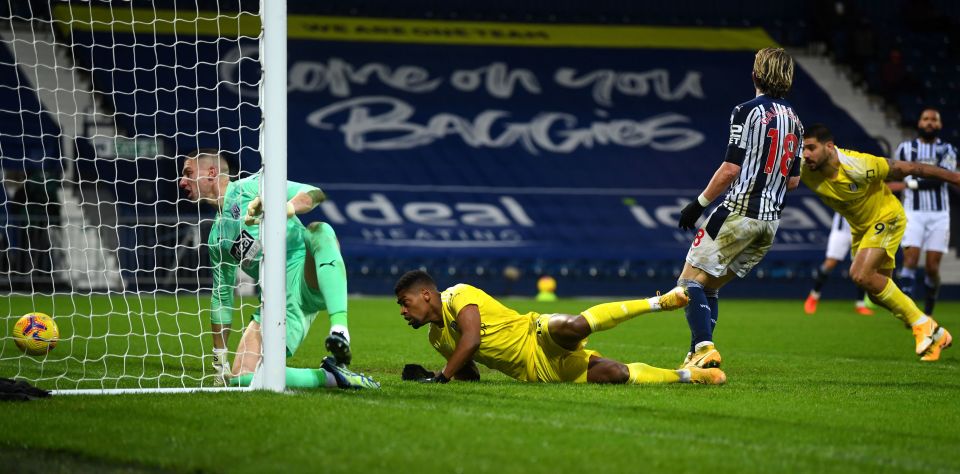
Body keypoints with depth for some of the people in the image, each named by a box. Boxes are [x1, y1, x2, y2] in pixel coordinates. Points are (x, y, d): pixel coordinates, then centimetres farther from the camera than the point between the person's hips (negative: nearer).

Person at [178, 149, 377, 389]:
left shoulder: (250, 186, 7)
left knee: (319, 231, -38)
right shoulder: (216, 238, 25)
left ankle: (340, 331, -53)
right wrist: (219, 357, 28)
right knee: (239, 377, -16)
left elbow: (315, 193, -6)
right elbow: (221, 296, 31)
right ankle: (329, 377, -8)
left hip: (307, 281, -5)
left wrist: (287, 208, -28)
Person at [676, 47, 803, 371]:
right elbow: (793, 180, 17)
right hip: (771, 220, 7)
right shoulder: (794, 120, 14)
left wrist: (698, 204, -7)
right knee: (710, 287, 16)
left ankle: (704, 348, -22)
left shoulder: (748, 111, -8)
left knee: (691, 281, -4)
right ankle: (698, 355, 8)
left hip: (738, 212, -7)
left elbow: (732, 168, -14)